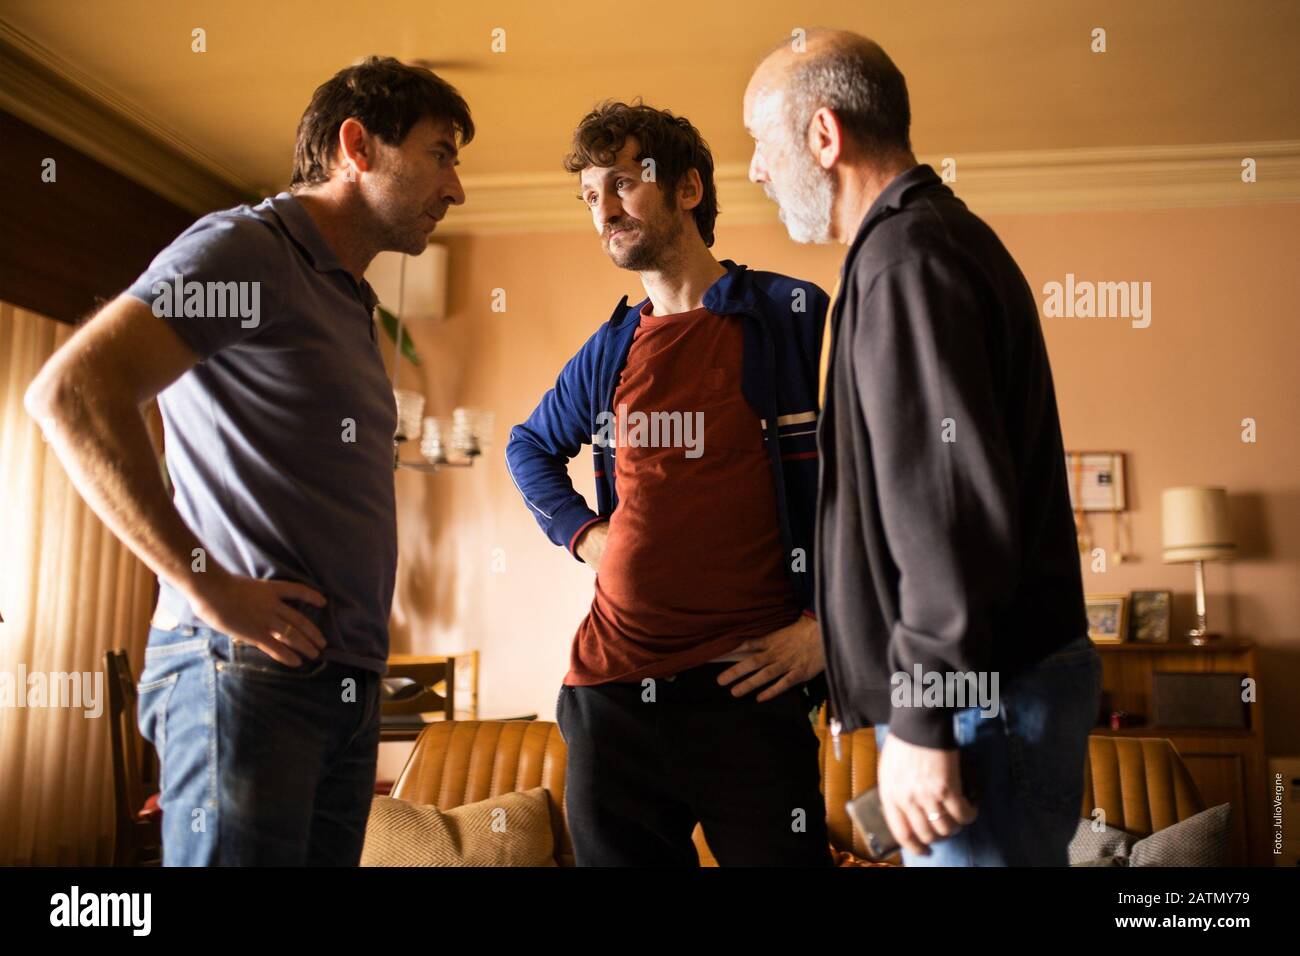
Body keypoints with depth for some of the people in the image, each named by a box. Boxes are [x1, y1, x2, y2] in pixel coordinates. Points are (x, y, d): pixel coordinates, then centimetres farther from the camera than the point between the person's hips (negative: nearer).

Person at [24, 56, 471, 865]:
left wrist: (363, 658, 11)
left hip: (349, 679, 8)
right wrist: (209, 587, -18)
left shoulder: (350, 305, 21)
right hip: (250, 670, -8)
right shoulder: (246, 247, -5)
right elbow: (71, 389, -18)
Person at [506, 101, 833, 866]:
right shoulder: (610, 352, 12)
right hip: (613, 690, 5)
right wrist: (582, 532, 11)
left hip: (748, 688, -4)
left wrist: (829, 623, -9)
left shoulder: (794, 317, -4)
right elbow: (530, 447, 29)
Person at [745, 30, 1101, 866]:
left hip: (983, 698, -10)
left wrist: (922, 722, -21)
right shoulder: (938, 236, 17)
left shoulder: (907, 256, -15)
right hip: (991, 680, 10)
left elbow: (953, 501, -24)